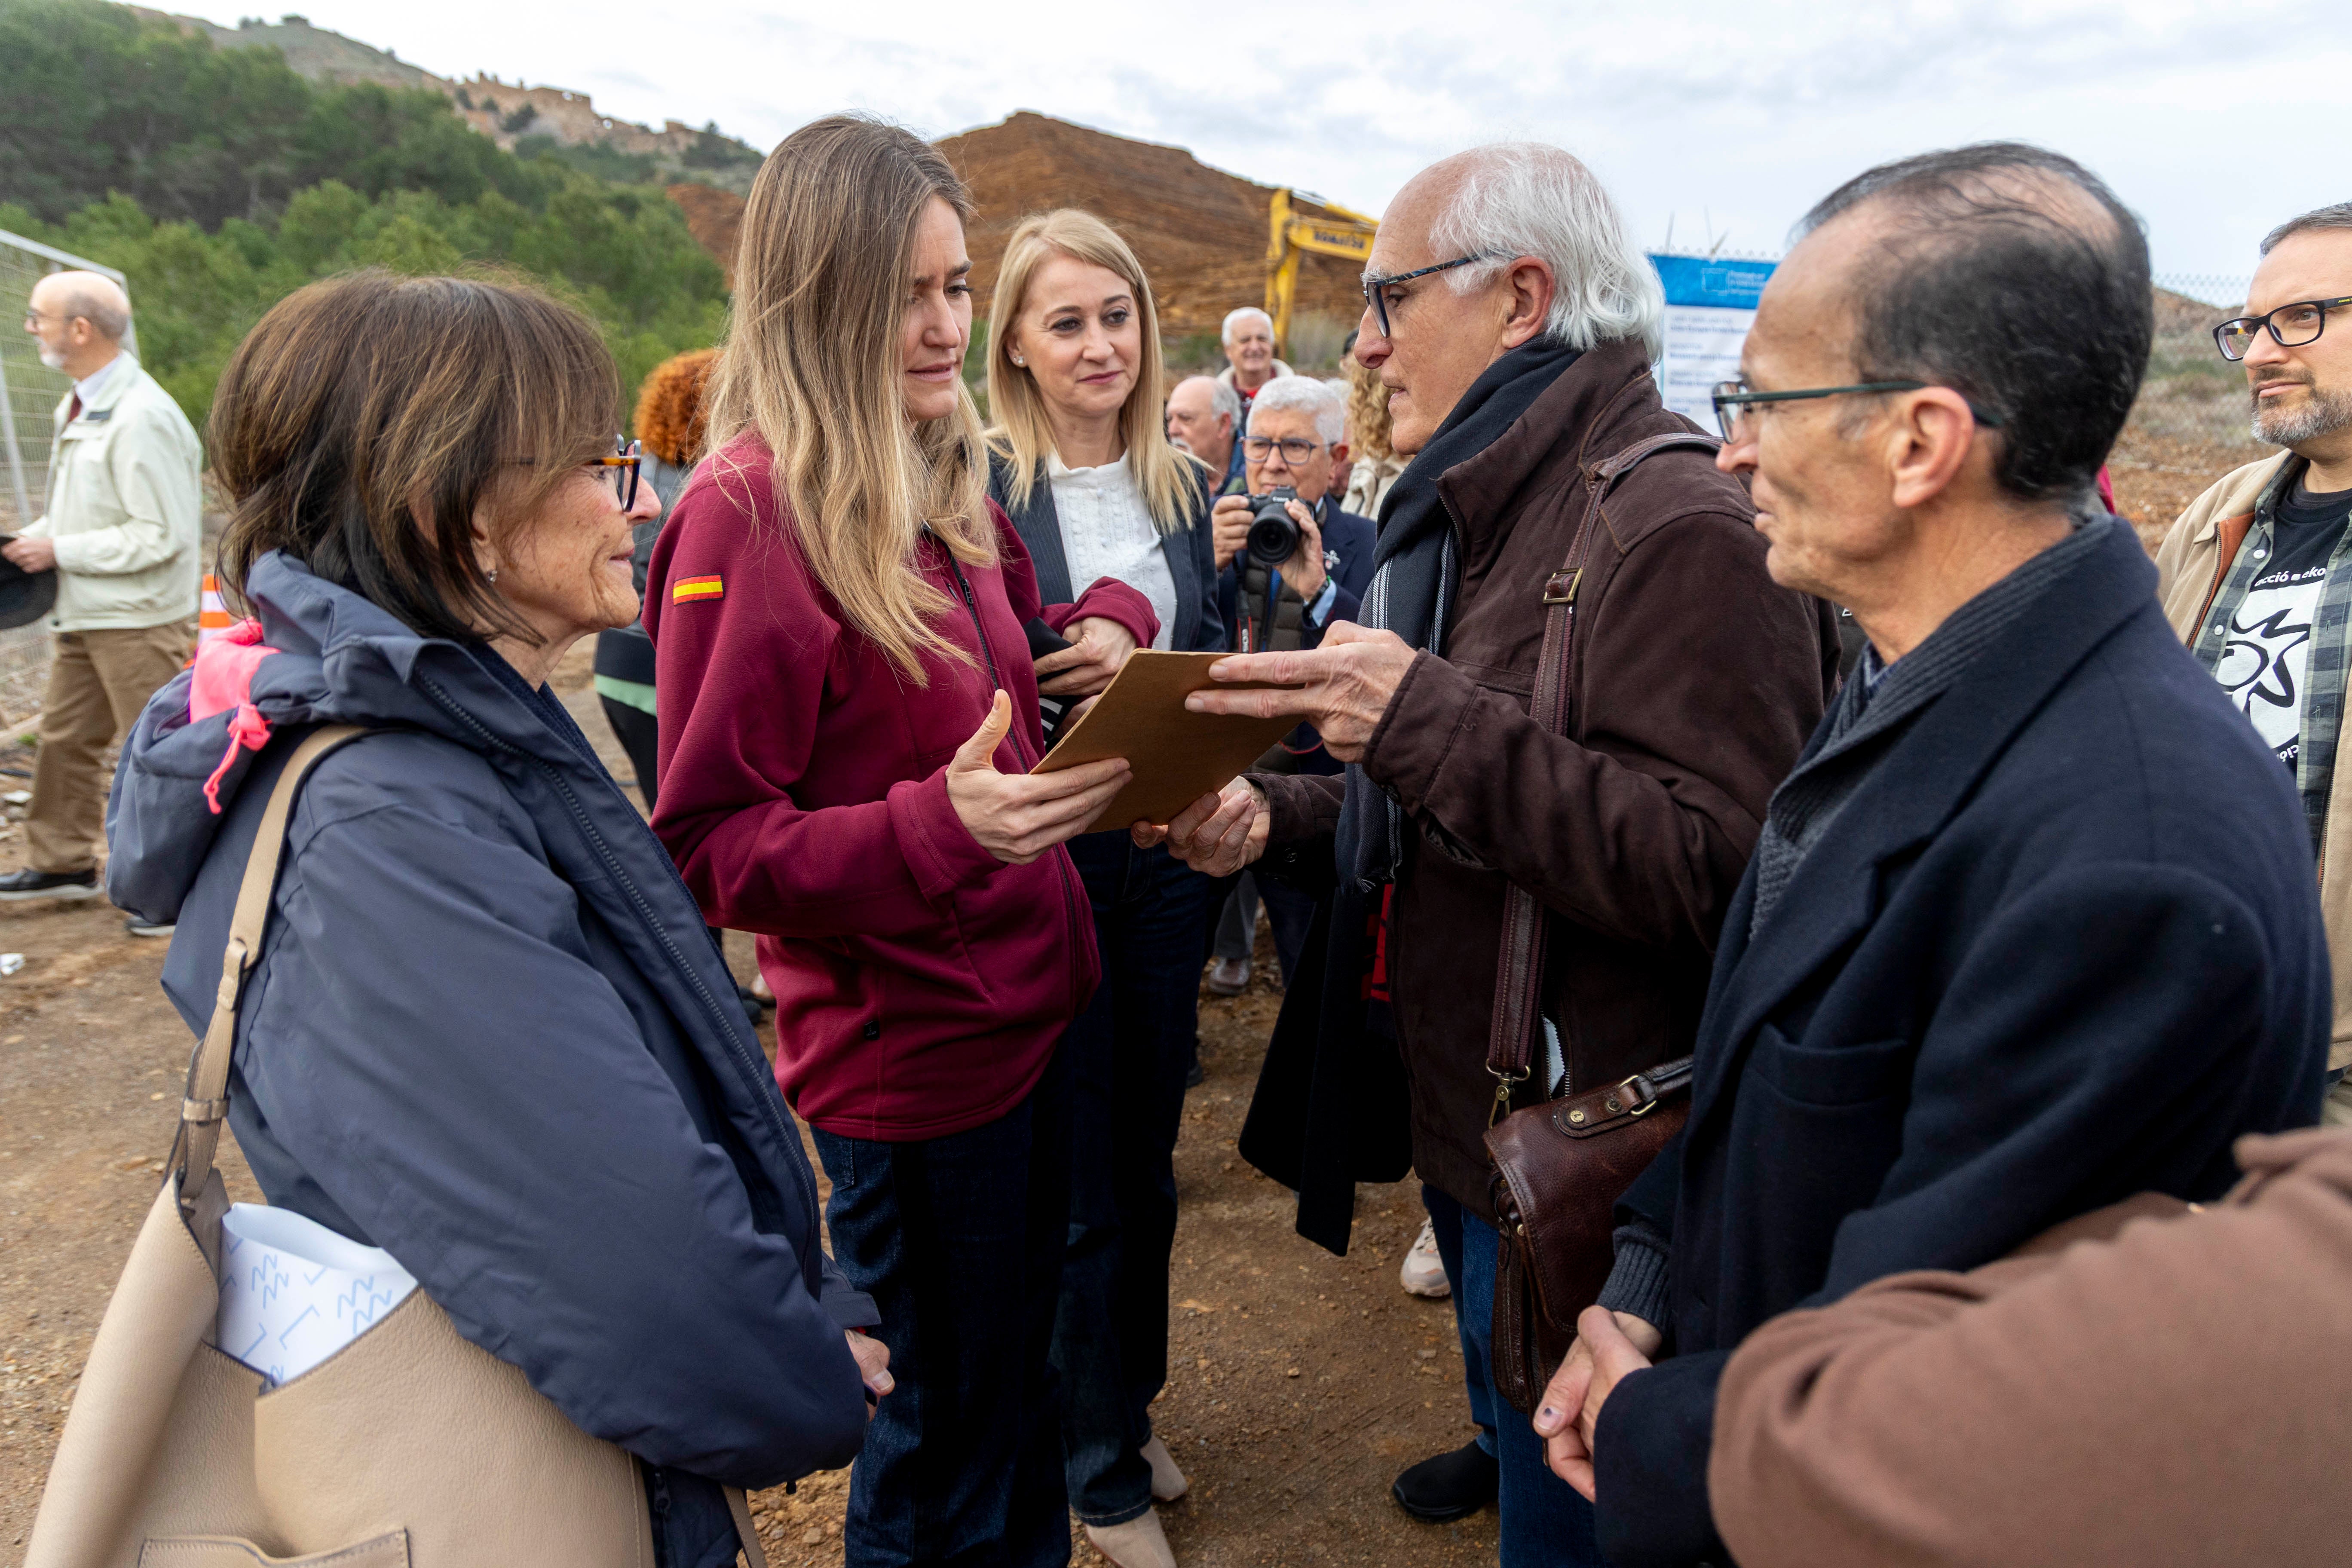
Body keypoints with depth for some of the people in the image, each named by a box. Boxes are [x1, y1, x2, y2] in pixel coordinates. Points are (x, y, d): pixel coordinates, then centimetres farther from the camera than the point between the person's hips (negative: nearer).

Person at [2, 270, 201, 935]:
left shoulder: (142, 418, -21)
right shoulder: (80, 407, 10)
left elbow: (161, 535, -23)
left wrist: (59, 551, -17)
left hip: (139, 620, -10)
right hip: (86, 613, 10)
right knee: (65, 738, 20)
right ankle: (62, 863, 35)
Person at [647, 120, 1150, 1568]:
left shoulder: (947, 476, 5)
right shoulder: (748, 513, -18)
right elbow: (710, 846, -17)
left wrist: (1107, 620, 1)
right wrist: (938, 824, -31)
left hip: (1029, 1002, 7)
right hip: (907, 1053, -7)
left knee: (1019, 1378, 24)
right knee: (942, 1445, 12)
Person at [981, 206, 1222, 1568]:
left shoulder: (1185, 487, 8)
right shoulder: (975, 485, -8)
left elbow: (1215, 659, 10)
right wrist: (1055, 681, -26)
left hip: (1163, 855, 5)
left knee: (1147, 1156, 18)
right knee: (1081, 1175, 7)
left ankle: (1131, 1400, 41)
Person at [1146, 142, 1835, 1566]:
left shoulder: (1681, 528, -22)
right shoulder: (1485, 514, 11)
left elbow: (1716, 873, -30)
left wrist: (1433, 724, -32)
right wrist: (1278, 819, 1)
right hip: (1460, 1119, 9)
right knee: (1507, 1400, 31)